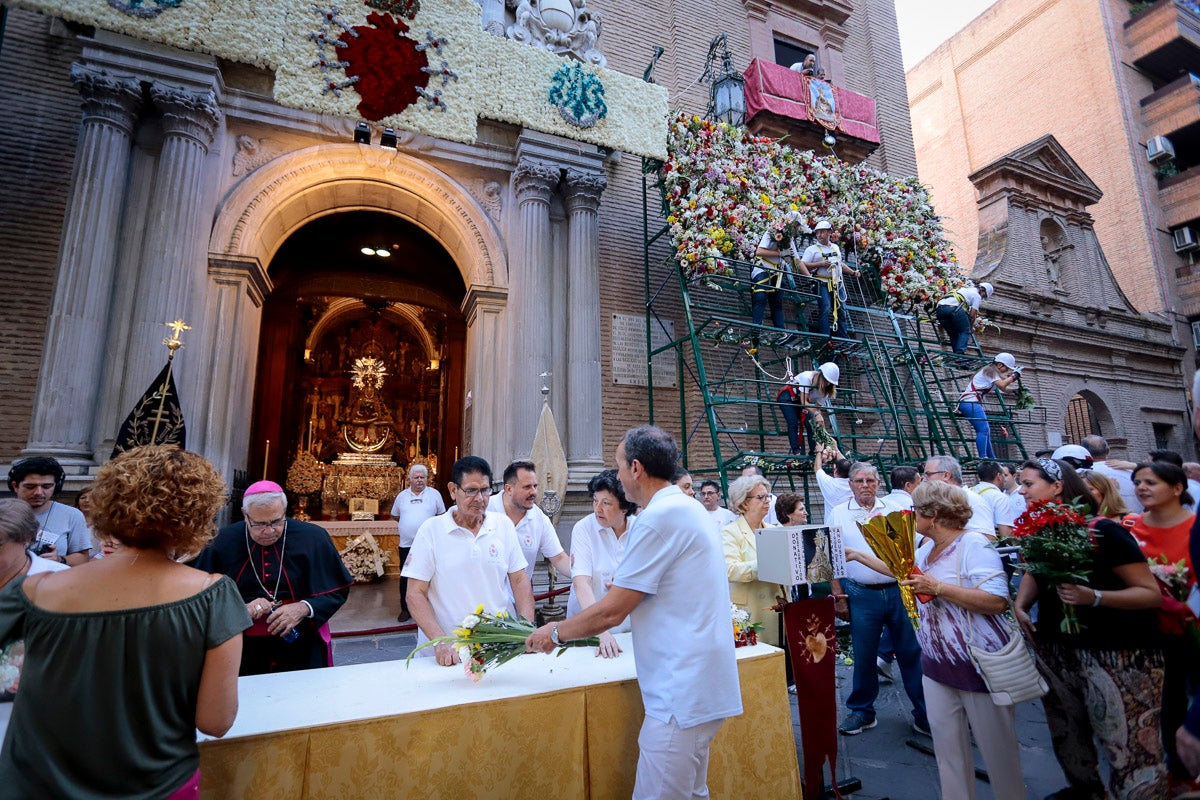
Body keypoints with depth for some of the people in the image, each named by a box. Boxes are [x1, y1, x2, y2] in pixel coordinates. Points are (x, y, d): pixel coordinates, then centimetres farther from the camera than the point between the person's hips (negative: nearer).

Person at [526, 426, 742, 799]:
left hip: (682, 692, -10)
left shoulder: (658, 517, -20)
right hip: (700, 684, 10)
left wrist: (555, 632, -2)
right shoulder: (689, 508, 10)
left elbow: (610, 612, -16)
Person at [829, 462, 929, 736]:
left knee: (911, 652, 6)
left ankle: (924, 715, 21)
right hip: (862, 594, -1)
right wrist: (838, 595, -3)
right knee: (863, 655, 8)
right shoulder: (837, 514, 1)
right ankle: (862, 711, 25)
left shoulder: (892, 510, 7)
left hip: (898, 590, 2)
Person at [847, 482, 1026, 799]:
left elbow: (998, 602, -26)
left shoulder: (974, 545, -18)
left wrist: (938, 588, -28)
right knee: (947, 747, 15)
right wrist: (856, 555, 23)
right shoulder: (927, 547, 7)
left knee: (998, 748, 10)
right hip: (937, 666, 7)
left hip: (979, 666, -7)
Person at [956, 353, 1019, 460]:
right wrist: (1014, 375, -8)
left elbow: (1004, 389, 22)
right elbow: (1001, 385, -19)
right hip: (970, 402, -11)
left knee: (986, 431, 11)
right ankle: (983, 457, -25)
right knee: (983, 429, -19)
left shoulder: (993, 373, 23)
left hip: (973, 403, 11)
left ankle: (992, 459, 14)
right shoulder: (990, 371, -6)